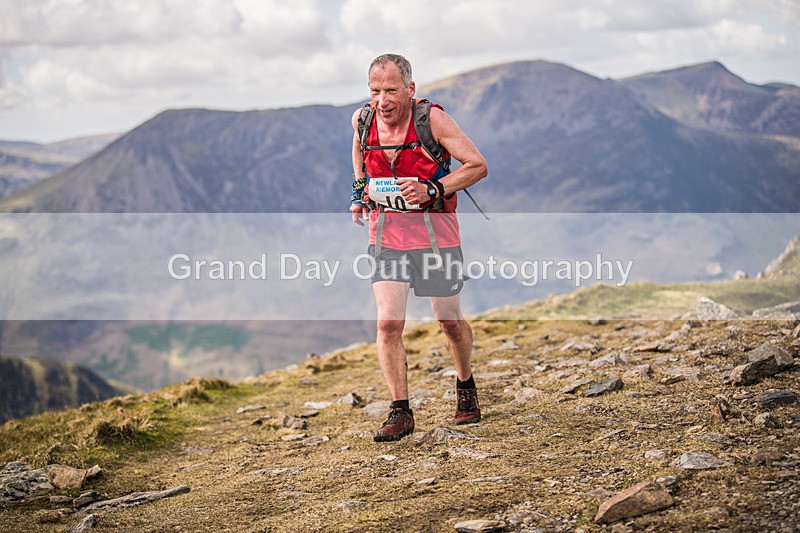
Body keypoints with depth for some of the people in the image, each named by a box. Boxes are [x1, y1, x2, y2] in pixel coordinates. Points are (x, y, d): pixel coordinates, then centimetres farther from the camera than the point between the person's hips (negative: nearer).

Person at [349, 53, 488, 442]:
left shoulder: (432, 119, -17)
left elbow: (478, 165, -12)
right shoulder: (362, 119, -4)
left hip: (434, 230, -2)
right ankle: (400, 413, 0)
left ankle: (465, 387, 37)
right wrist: (359, 191, 11)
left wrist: (432, 190, -24)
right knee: (388, 323, -10)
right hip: (385, 231, 3)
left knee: (449, 321, 9)